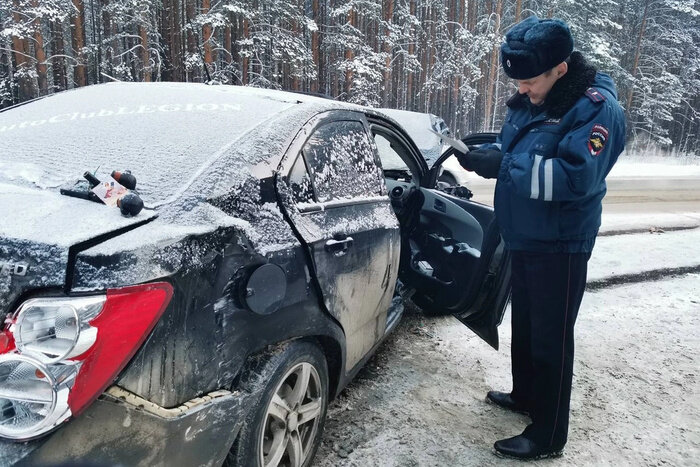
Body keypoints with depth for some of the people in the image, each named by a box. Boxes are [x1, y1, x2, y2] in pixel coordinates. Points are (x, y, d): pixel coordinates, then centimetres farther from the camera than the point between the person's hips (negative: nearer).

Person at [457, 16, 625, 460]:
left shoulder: (597, 110, -18)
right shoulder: (529, 100, 6)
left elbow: (576, 177, -29)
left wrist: (504, 167, -30)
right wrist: (486, 153, -7)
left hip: (560, 245, -8)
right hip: (524, 238, 8)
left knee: (552, 337, 1)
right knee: (524, 324, 22)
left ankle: (548, 436, 16)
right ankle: (526, 395, 43)